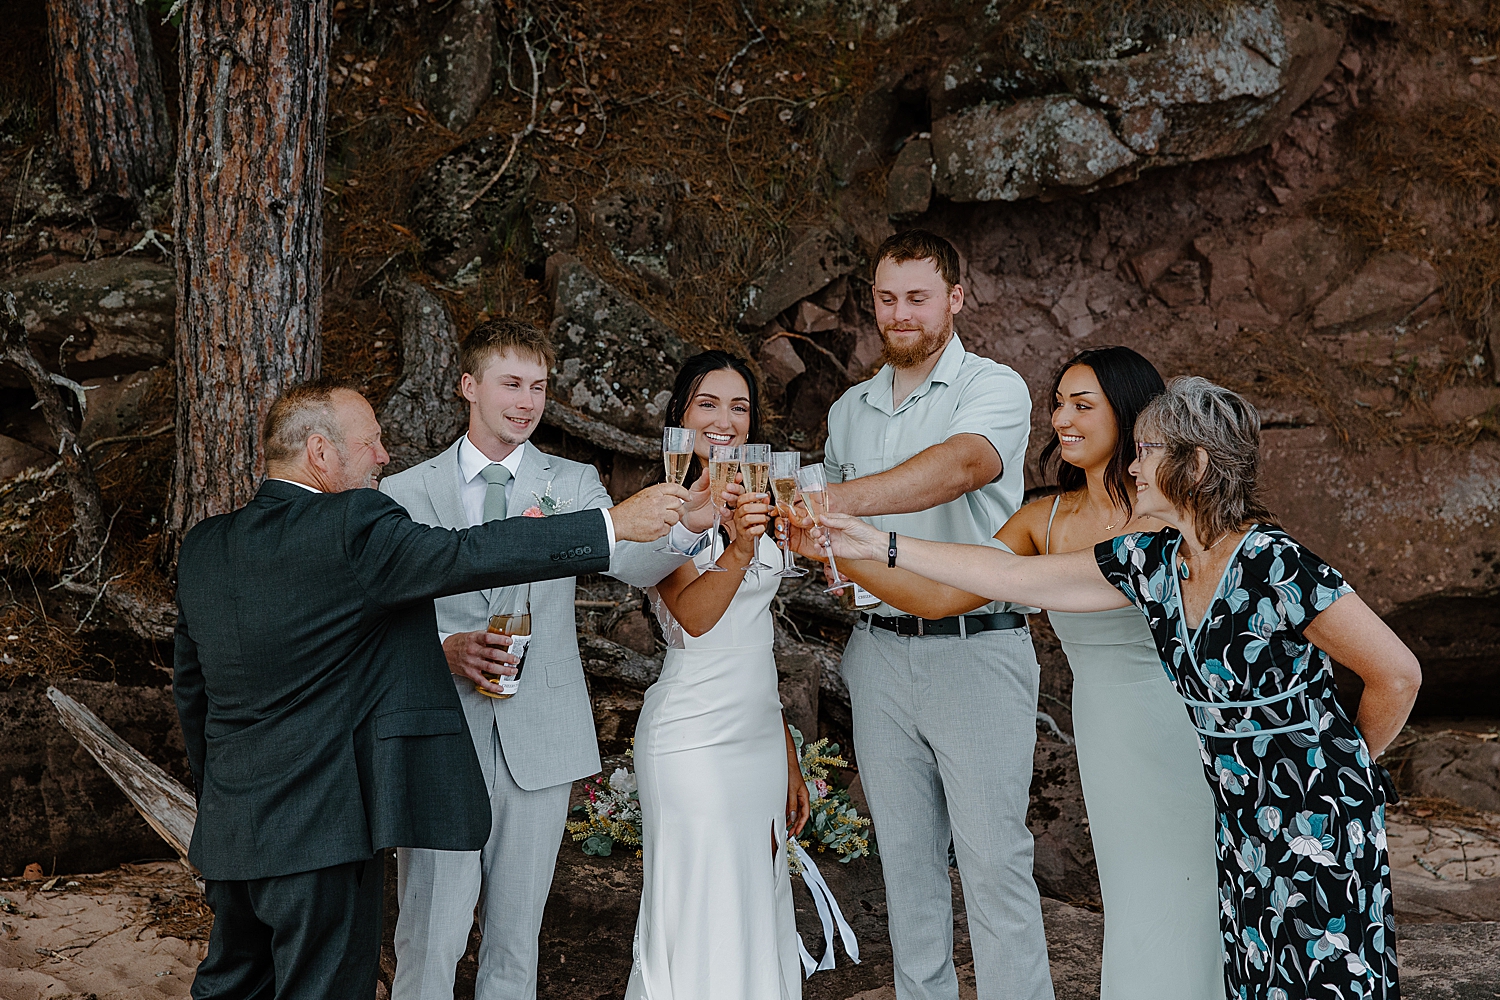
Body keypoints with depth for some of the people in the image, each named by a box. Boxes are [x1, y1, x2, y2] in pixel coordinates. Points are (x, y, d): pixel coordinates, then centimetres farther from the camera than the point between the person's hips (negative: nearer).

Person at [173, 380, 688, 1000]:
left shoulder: (202, 547, 7)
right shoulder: (351, 527, -18)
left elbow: (189, 688, 15)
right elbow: (469, 554, -23)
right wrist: (618, 523, -18)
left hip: (226, 829, 8)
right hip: (319, 829, -8)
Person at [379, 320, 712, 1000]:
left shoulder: (573, 484, 6)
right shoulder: (406, 492, 5)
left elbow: (634, 564, -12)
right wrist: (446, 647, -15)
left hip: (537, 742, 1)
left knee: (516, 939, 10)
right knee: (429, 942, 0)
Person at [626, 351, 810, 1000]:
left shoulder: (748, 503, 14)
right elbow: (693, 616, -23)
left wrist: (789, 760, 17)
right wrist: (740, 549, -40)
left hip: (760, 737, 7)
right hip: (695, 741, -7)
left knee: (758, 915, 12)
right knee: (701, 926, -3)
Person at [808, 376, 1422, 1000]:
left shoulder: (1277, 568, -21)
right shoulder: (1152, 563, -1)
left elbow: (1397, 674, -16)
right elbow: (1014, 577, 4)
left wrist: (1348, 761, 0)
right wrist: (881, 547, 4)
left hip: (1322, 824, -6)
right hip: (1243, 826, 6)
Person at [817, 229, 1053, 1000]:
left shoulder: (993, 388, -5)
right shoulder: (849, 410, 15)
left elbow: (960, 467, -27)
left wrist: (832, 499, -38)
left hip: (976, 650, -5)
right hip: (880, 653, 6)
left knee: (994, 860, -6)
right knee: (906, 855, 11)